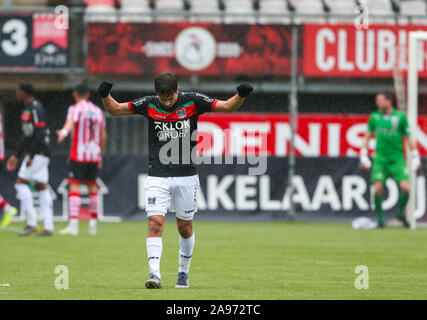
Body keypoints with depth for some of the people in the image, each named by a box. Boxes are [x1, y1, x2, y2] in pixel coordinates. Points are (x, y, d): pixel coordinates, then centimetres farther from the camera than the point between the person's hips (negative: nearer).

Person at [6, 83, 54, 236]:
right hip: (39, 155, 9)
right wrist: (16, 156, 24)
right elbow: (26, 136, 24)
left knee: (21, 183, -9)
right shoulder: (27, 110, 18)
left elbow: (39, 134, -20)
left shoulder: (36, 109, -13)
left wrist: (31, 156, -22)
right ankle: (49, 227, 1)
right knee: (41, 187, 5)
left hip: (38, 153, -9)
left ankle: (31, 222, -9)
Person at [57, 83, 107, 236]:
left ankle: (73, 225, -18)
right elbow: (103, 135, 16)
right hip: (94, 154, 5)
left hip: (78, 155, -5)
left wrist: (64, 132, -48)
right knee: (92, 187, 14)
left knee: (74, 187, -8)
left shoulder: (75, 109, -4)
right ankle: (93, 224, 19)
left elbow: (70, 122, -28)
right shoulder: (98, 111, 13)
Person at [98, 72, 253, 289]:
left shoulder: (192, 101, -4)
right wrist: (105, 96, -14)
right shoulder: (149, 104, -2)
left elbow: (228, 107, -1)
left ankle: (184, 271, 30)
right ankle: (155, 274, -19)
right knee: (155, 223, -14)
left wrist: (241, 95, -20)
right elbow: (114, 109, 6)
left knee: (185, 227, 10)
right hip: (157, 177, 0)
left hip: (186, 176, 0)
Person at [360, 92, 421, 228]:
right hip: (380, 159, 1)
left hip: (397, 159, -1)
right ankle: (380, 218, 2)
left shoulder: (400, 116, 0)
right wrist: (363, 155, 9)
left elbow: (408, 137, 6)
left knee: (405, 187, -14)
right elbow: (367, 136, 16)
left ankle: (401, 213, 12)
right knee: (377, 188, -12)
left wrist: (415, 156, 4)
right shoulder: (374, 117, 6)